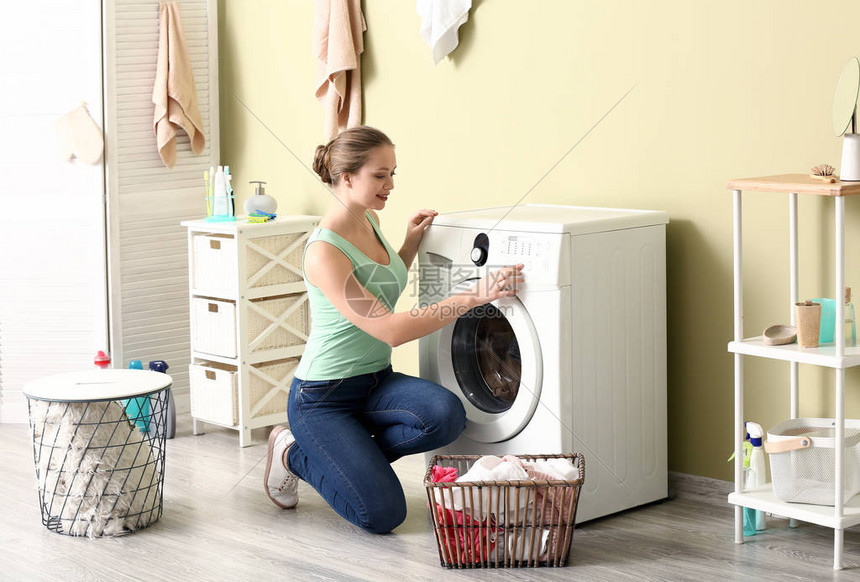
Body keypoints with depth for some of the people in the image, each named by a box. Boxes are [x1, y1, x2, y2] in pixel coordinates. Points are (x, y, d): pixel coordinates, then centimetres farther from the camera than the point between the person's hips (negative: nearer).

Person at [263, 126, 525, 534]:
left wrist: (410, 245, 7)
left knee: (446, 414, -25)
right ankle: (296, 454, 9)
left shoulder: (370, 220, 4)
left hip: (376, 379, 8)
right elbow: (390, 329, -29)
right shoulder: (323, 252, -23)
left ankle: (347, 451, 2)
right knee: (383, 514, -17)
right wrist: (474, 297, -30)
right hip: (322, 396, -7)